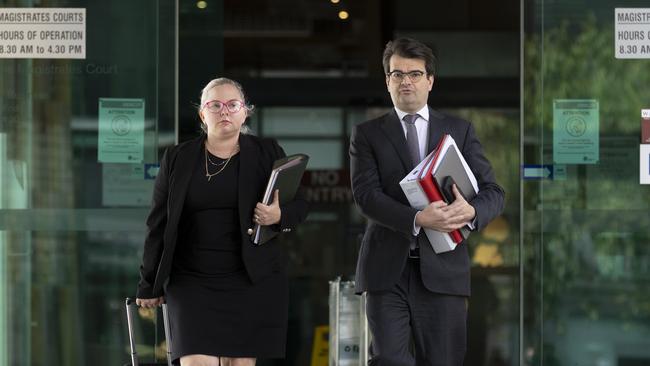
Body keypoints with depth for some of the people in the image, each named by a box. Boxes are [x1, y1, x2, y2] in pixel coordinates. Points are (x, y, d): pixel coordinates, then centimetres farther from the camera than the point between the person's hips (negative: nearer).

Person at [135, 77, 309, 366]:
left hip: (253, 280, 0)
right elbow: (158, 225, 10)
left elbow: (298, 205, 9)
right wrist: (149, 285, 9)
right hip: (193, 282, 0)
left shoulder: (267, 153, 7)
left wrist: (280, 216, -15)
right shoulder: (177, 159, 8)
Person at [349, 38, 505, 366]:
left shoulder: (460, 131, 13)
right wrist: (417, 219, -22)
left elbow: (493, 193, 7)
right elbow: (366, 194, -6)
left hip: (443, 268, 1)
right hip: (387, 271, -1)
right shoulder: (367, 134, 8)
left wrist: (471, 211, -18)